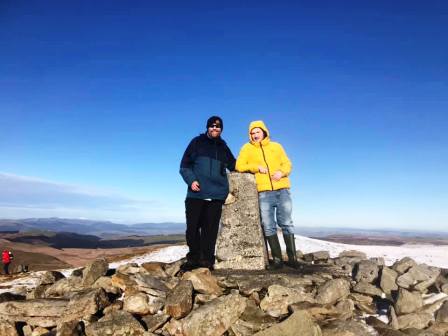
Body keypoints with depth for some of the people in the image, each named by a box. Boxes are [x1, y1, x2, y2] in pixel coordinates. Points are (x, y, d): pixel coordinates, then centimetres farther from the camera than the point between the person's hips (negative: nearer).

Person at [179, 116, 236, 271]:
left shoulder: (223, 147, 18)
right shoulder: (197, 142, 10)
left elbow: (234, 166, 24)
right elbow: (184, 165, 5)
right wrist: (191, 180, -10)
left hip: (217, 194, 2)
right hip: (196, 193, -2)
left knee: (210, 228, -1)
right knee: (193, 226, -2)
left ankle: (207, 259, 7)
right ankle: (194, 258, 12)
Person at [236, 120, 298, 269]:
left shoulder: (276, 146, 15)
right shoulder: (247, 148, 10)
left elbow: (287, 164, 10)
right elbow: (239, 166, 2)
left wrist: (281, 172, -11)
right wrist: (257, 167, -10)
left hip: (282, 190, 1)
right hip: (264, 192, 0)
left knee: (286, 223, 1)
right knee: (268, 226, -1)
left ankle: (292, 257, 7)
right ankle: (277, 259, 6)